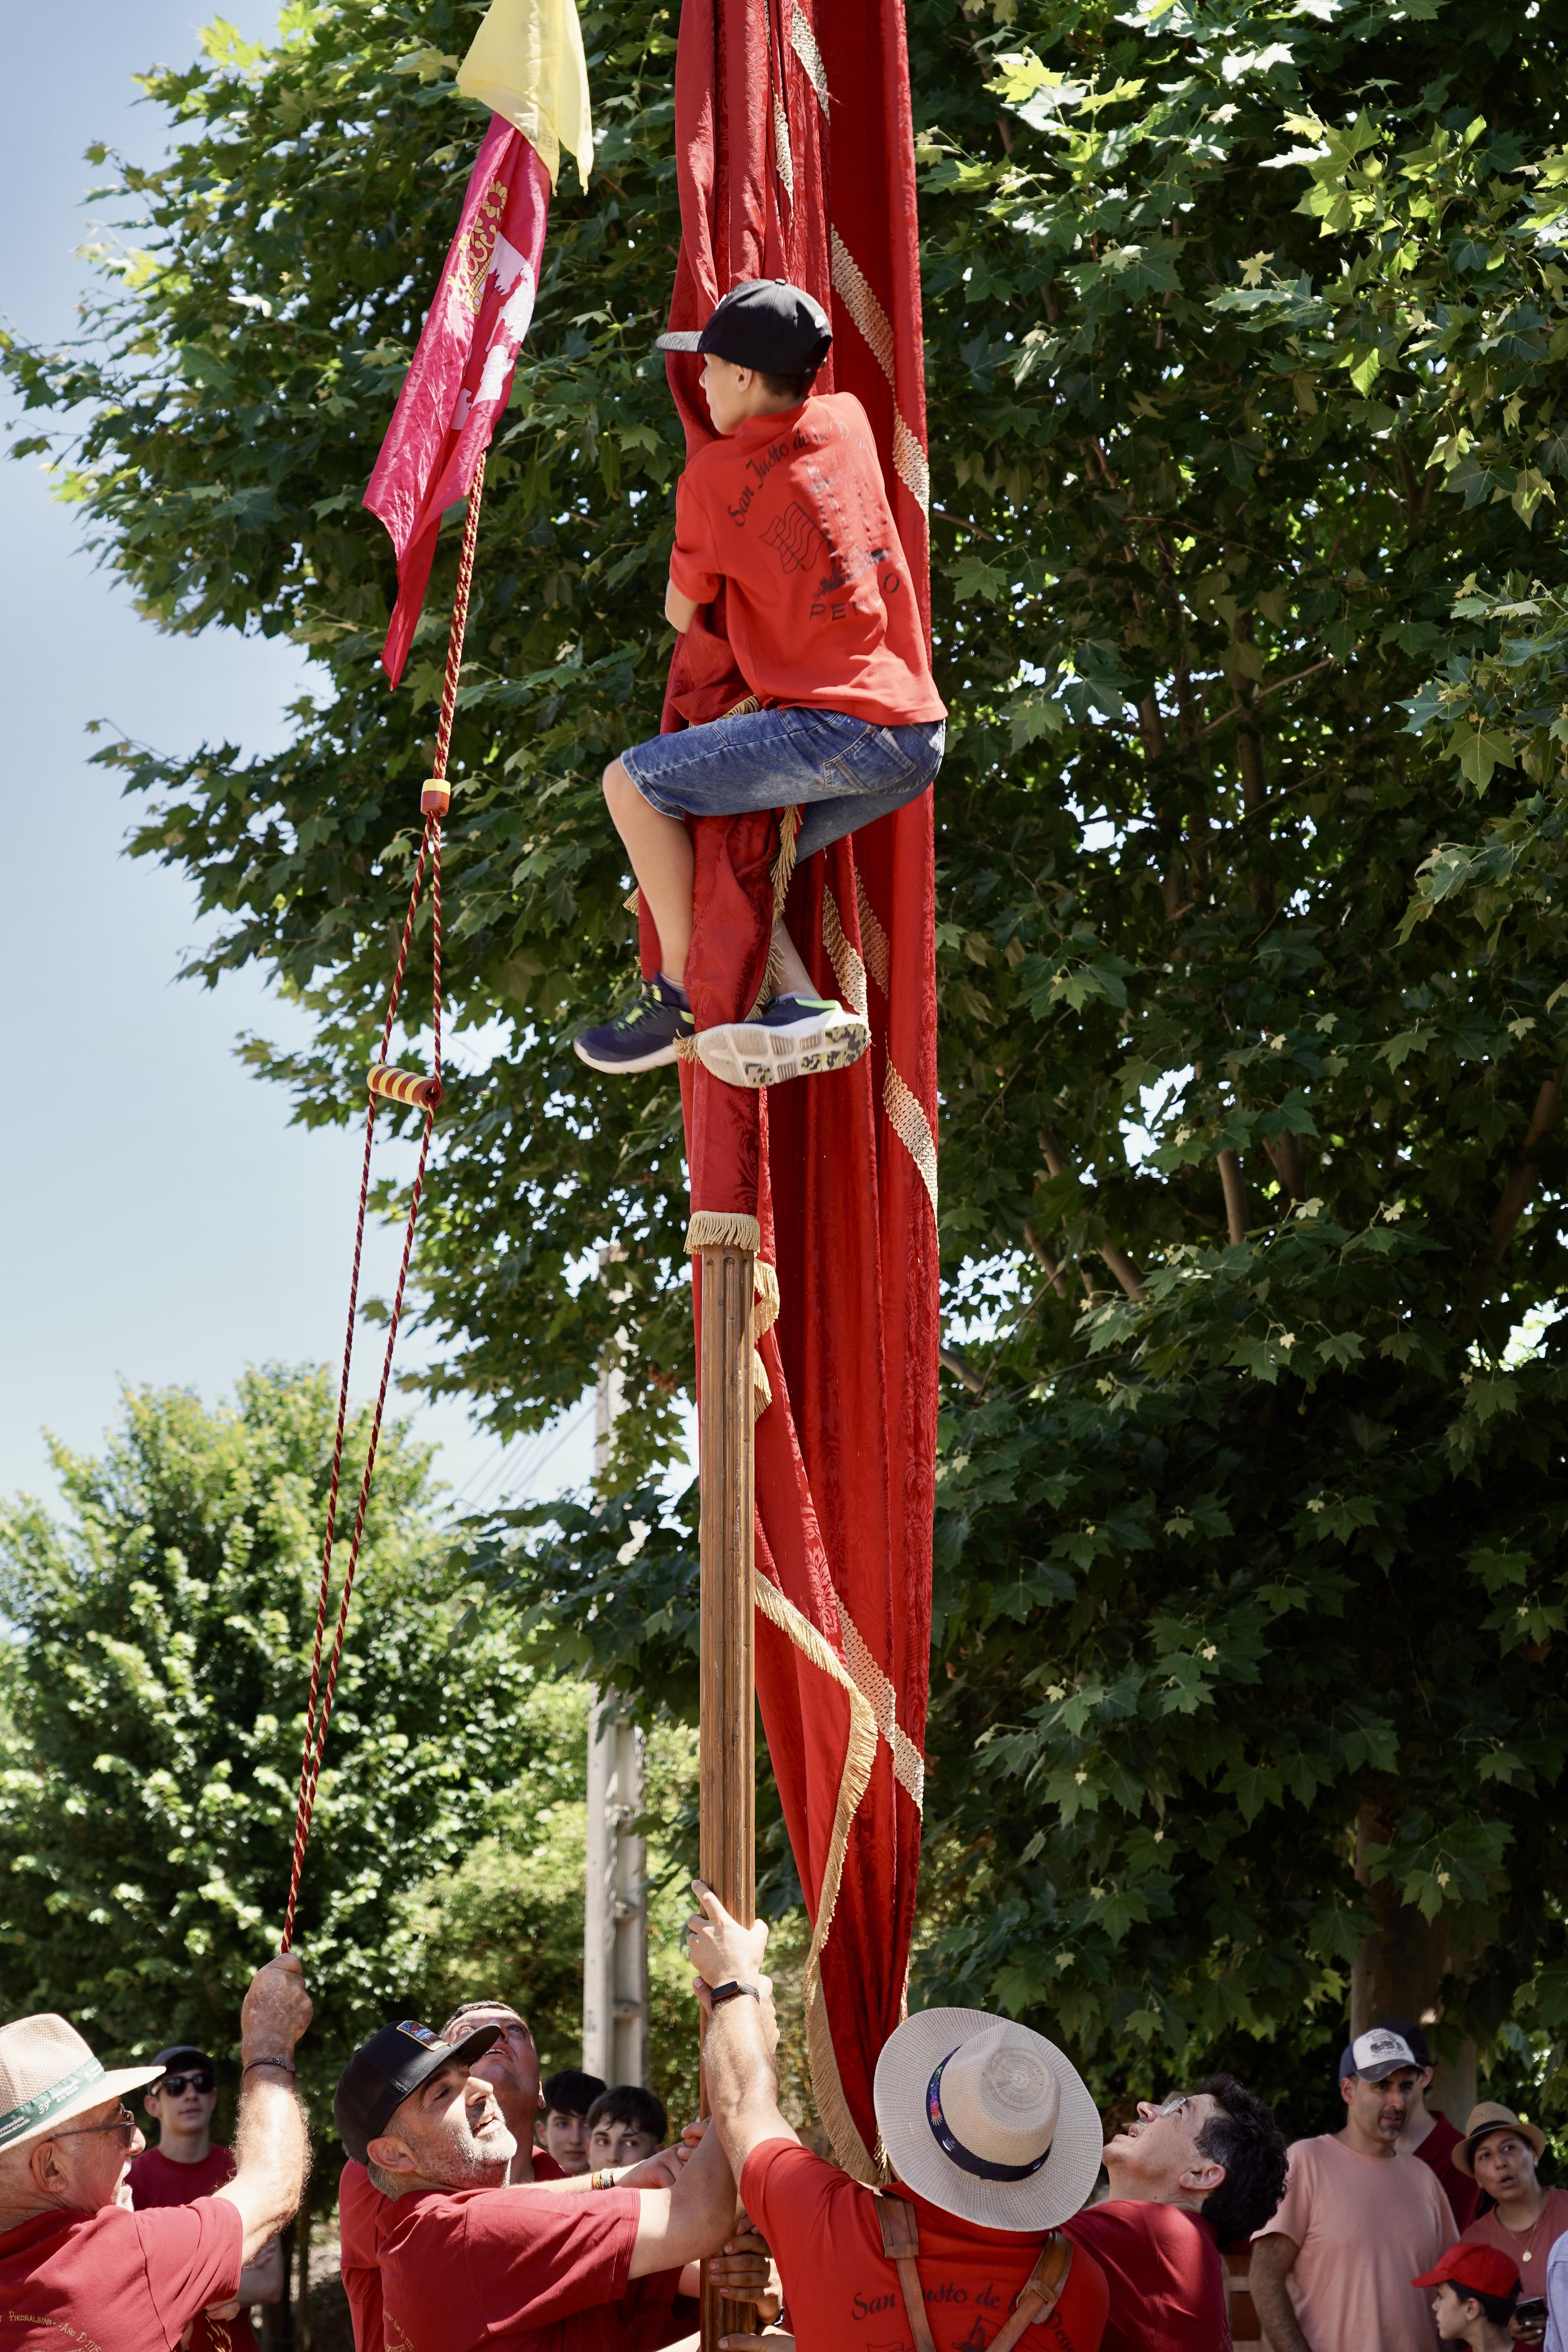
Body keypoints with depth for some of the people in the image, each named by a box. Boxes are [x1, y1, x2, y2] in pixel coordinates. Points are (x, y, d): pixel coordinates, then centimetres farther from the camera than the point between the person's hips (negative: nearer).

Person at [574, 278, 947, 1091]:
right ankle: (805, 1006, 2)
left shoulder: (713, 477, -3)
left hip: (841, 732, -8)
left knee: (630, 783, 1)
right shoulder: (847, 421, 12)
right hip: (921, 737, 8)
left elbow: (681, 615, 11)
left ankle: (678, 997, 5)